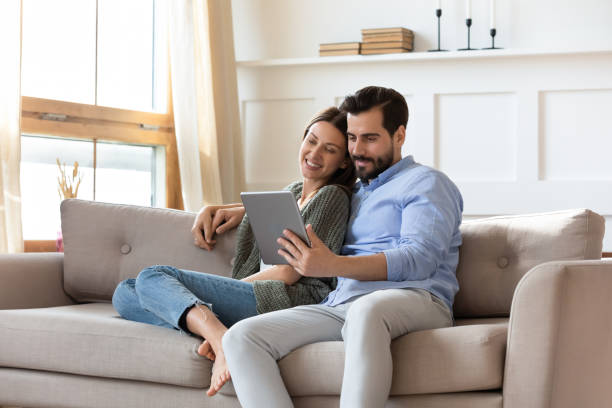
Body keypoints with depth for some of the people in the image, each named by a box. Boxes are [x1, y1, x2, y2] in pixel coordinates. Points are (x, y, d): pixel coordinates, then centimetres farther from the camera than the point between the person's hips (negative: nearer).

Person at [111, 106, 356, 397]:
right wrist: (212, 210, 27)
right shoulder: (294, 191, 25)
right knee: (124, 294, -4)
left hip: (287, 299, -9)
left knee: (153, 278, -19)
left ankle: (221, 339, -43)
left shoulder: (333, 196, 0)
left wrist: (233, 285, 0)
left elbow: (289, 273, -8)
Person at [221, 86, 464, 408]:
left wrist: (332, 266, -21)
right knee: (241, 336, -18)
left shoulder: (426, 183, 10)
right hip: (339, 305, 7)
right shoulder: (352, 193, 33)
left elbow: (419, 259, -8)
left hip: (413, 299, -6)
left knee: (365, 310, -44)